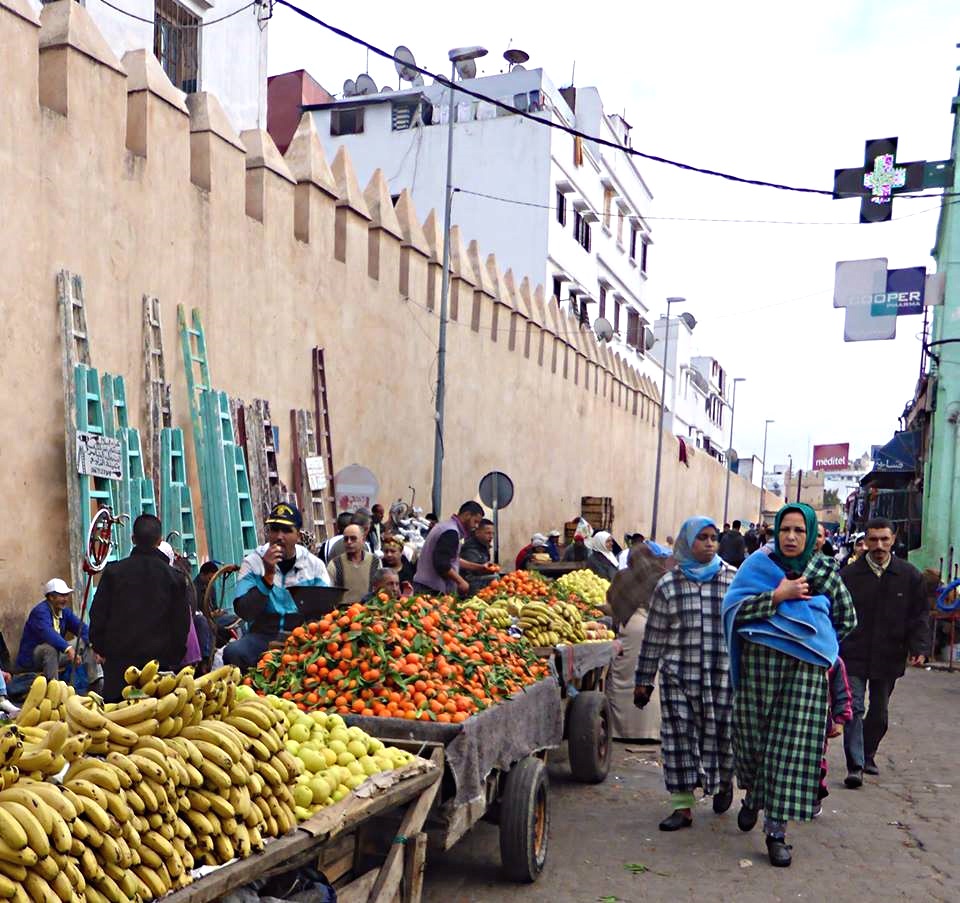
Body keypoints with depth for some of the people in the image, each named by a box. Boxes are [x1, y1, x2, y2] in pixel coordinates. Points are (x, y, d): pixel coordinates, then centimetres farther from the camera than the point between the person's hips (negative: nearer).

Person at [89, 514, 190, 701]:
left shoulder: (113, 571, 1)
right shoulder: (174, 577, 2)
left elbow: (98, 614, 4)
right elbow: (181, 623, 6)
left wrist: (99, 647, 15)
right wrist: (175, 658, 14)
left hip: (119, 658, 0)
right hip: (159, 659, 0)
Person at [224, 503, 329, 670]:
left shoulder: (315, 565, 5)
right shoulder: (252, 562, 2)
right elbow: (244, 612, -9)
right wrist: (268, 575, -19)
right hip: (263, 636, 0)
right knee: (233, 651, -30)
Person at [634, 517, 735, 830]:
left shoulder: (733, 579, 3)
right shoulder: (668, 585, 4)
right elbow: (654, 636, 7)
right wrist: (644, 681, 7)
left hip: (723, 675, 0)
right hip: (679, 675, 1)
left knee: (721, 735, 5)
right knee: (678, 738, 1)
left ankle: (724, 782, 36)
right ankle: (683, 806, 12)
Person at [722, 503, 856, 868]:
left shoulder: (825, 573, 6)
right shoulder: (758, 565, 2)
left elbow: (847, 619, 18)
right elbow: (733, 608, -10)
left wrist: (817, 638, 7)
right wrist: (778, 596, -16)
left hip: (806, 669, 0)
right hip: (759, 662, 0)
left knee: (792, 744, -4)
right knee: (753, 737, 6)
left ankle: (776, 829, 3)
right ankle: (753, 795, 36)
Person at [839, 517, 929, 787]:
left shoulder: (910, 576, 0)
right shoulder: (848, 575, -4)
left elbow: (920, 615, 3)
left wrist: (919, 648, -9)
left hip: (888, 658, 2)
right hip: (854, 656, -2)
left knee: (879, 712, 16)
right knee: (854, 708, -7)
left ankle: (868, 755, 34)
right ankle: (855, 766, -5)